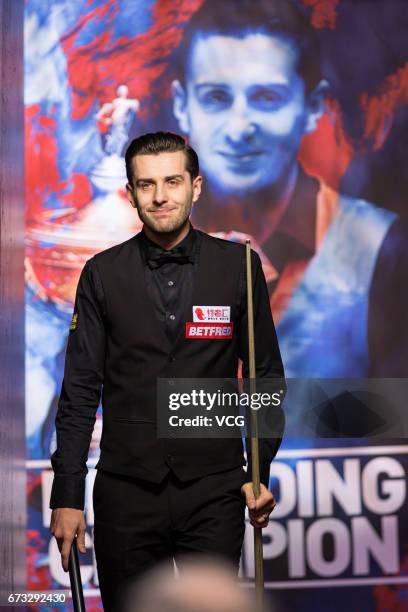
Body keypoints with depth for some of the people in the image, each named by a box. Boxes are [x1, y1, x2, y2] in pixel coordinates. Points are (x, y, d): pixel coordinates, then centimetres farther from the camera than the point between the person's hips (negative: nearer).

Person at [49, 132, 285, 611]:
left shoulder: (237, 266, 2)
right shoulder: (102, 274, 3)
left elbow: (266, 375, 7)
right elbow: (80, 391, 3)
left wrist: (259, 473, 0)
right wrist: (67, 498, -2)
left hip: (214, 494, 0)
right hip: (125, 494, 0)